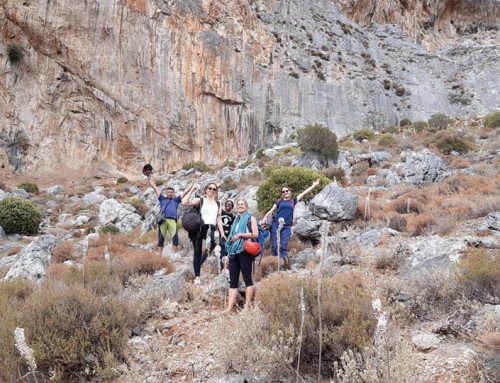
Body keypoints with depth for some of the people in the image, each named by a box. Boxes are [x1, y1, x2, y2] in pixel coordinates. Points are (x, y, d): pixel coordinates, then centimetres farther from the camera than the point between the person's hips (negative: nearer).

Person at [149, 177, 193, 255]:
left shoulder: (176, 200, 25)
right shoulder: (162, 199, 24)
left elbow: (185, 192, 29)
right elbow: (155, 187, 26)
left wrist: (192, 183, 32)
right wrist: (149, 178, 28)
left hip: (172, 220, 0)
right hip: (162, 219, 0)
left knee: (175, 237, -15)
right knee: (161, 238, -2)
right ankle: (159, 255, 0)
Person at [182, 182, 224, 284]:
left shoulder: (218, 204, 18)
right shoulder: (200, 200, 6)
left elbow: (219, 219, 17)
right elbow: (184, 202, -9)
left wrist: (222, 233, 10)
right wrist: (191, 190, -9)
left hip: (211, 229, 2)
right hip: (199, 228, -2)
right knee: (197, 252, 1)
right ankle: (197, 276, 7)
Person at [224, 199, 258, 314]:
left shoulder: (250, 218, 5)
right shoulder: (236, 220, 23)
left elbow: (255, 234, -9)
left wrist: (240, 234, -11)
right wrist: (228, 254, 18)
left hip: (245, 251, -6)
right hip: (234, 252, 6)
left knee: (247, 278, -5)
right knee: (233, 281, 1)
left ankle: (247, 306, -4)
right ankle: (230, 307, -2)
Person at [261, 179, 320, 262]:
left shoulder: (293, 201, 14)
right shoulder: (279, 201, 12)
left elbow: (304, 193, 15)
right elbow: (271, 210, 9)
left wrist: (313, 186, 17)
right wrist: (265, 217, -8)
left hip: (287, 226, 1)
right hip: (276, 225, -1)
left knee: (284, 245, -5)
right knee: (275, 245, -5)